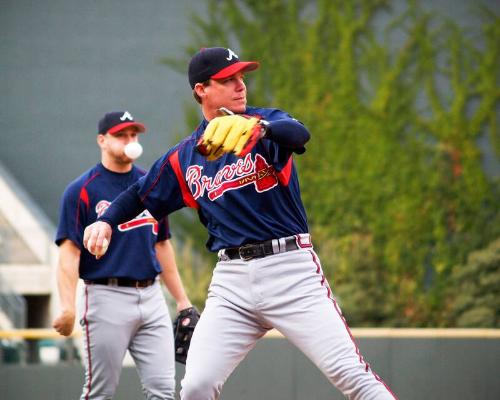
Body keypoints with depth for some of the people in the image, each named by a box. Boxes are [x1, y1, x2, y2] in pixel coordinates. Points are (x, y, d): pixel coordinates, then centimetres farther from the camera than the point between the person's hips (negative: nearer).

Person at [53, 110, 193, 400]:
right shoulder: (82, 191, -3)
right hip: (107, 298, -5)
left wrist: (182, 299, 18)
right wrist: (68, 307, -21)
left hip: (152, 297, 5)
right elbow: (69, 252, -10)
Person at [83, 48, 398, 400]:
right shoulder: (184, 158, 12)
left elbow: (299, 134, -22)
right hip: (232, 278, 3)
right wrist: (106, 221, 8)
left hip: (291, 269, -3)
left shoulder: (267, 122, 2)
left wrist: (256, 127, -43)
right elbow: (141, 195, 27)